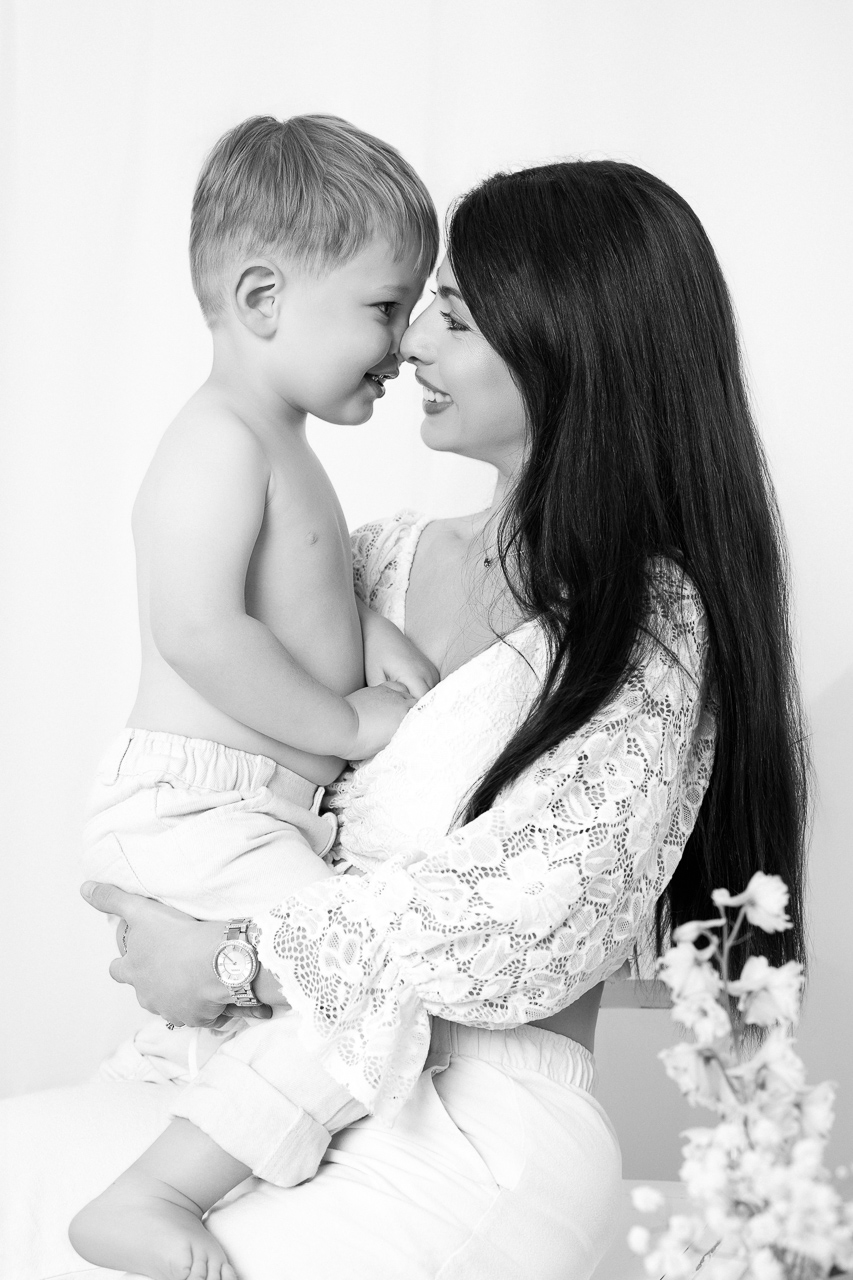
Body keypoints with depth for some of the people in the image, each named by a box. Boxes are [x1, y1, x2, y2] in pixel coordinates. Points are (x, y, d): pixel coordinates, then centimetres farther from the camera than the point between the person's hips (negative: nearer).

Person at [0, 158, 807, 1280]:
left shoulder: (657, 624, -10)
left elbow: (528, 916, -18)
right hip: (301, 1087, 6)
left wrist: (231, 958, -15)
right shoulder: (396, 559, 9)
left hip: (482, 1139, -6)